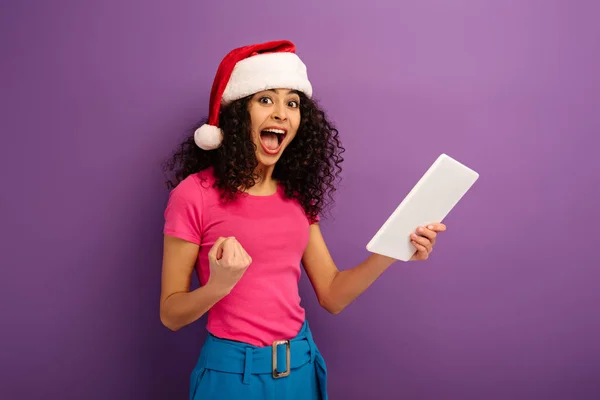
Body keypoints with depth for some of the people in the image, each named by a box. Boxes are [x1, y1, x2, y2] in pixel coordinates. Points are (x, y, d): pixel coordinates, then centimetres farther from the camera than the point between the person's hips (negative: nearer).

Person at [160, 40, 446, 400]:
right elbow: (170, 314, -9)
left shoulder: (298, 195, 1)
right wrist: (218, 285, -28)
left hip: (301, 367, 5)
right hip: (233, 371, -4)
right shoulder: (195, 194, -14)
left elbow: (332, 295, 2)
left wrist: (390, 252, -11)